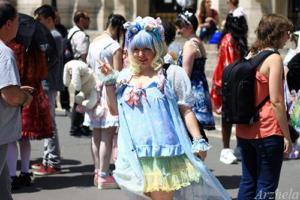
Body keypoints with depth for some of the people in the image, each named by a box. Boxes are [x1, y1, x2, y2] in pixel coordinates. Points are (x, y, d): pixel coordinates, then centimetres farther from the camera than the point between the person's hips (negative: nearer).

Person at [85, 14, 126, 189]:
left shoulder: (93, 43, 8)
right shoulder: (115, 47, -12)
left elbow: (89, 67, 12)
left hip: (94, 90, 7)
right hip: (109, 91, -7)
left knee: (97, 134, 12)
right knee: (107, 135, -4)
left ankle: (98, 173, 20)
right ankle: (104, 176, -3)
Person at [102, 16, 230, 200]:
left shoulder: (170, 74, -2)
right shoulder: (125, 76, 11)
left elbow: (186, 110, -1)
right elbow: (115, 110, 15)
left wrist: (198, 140, -9)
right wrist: (109, 81, 6)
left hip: (163, 151, -4)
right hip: (136, 153, 4)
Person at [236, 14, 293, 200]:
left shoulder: (250, 56, 11)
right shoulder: (274, 58, -12)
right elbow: (276, 101, -16)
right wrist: (287, 135, -11)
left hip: (245, 131, 7)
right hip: (267, 132, -7)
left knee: (248, 182, 13)